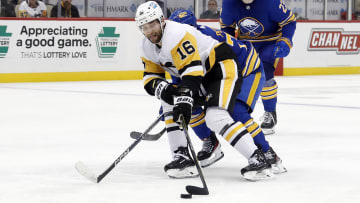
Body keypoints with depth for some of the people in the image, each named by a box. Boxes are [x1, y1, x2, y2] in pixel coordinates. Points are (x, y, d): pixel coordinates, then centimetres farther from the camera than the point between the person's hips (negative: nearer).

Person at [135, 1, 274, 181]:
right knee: (171, 104, 5)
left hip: (223, 66, -10)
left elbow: (192, 70, -32)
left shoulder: (177, 34, -24)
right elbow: (150, 80, 5)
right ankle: (182, 158, 4)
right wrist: (164, 89, -18)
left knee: (216, 117, -27)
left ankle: (258, 160, -28)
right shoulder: (147, 48, 6)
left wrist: (184, 99, -40)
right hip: (202, 77, 10)